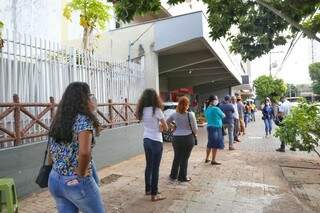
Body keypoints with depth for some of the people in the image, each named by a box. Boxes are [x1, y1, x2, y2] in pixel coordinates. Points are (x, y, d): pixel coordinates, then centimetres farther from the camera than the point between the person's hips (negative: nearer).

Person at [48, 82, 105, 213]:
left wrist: (59, 170, 13)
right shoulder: (83, 120, -18)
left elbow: (50, 155, 11)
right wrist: (81, 174, -17)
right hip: (77, 183, -7)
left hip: (54, 180, 7)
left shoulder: (57, 122, 6)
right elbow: (84, 152, -31)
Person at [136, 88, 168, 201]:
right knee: (155, 168, 3)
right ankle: (154, 194, 12)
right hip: (156, 141, -7)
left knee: (148, 166, 19)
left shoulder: (142, 110, 2)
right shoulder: (156, 110, -16)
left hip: (146, 140, 7)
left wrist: (157, 126, 1)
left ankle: (148, 189, 32)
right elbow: (165, 128, -10)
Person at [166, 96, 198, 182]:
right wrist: (194, 134, 12)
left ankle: (173, 175, 31)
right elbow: (195, 128, -7)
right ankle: (183, 177, 19)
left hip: (176, 138, 3)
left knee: (176, 157, 18)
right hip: (188, 138, -3)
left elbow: (167, 121, 15)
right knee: (185, 158, 9)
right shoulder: (190, 114, -12)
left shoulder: (174, 114, 0)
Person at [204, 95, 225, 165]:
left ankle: (207, 159, 25)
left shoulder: (207, 110, 6)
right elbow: (223, 116, -2)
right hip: (216, 127, -7)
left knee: (210, 144, 17)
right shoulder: (216, 109, -15)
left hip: (209, 127, 7)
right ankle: (213, 160, 6)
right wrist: (220, 115, 19)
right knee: (215, 145, 1)